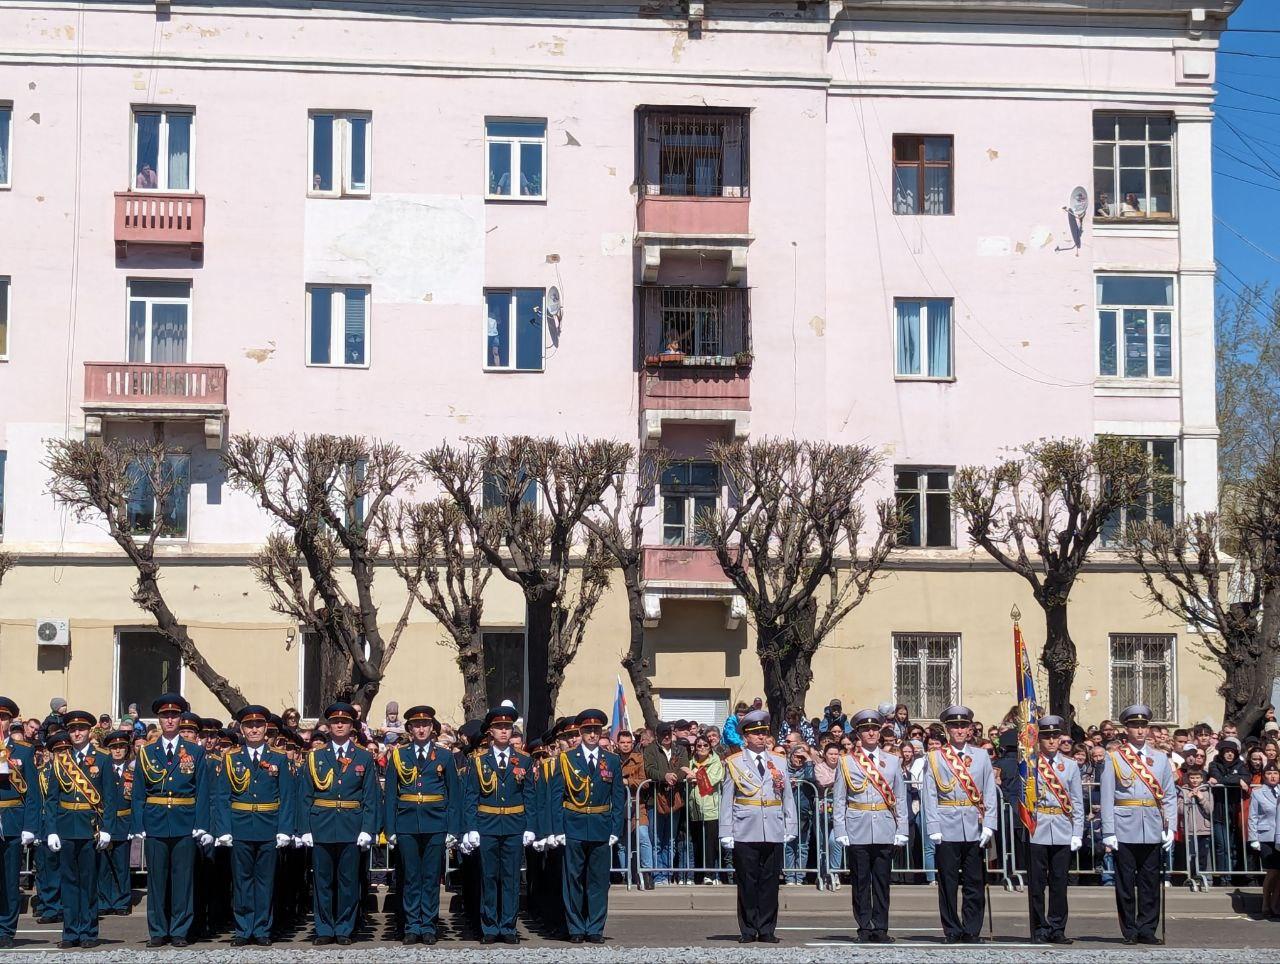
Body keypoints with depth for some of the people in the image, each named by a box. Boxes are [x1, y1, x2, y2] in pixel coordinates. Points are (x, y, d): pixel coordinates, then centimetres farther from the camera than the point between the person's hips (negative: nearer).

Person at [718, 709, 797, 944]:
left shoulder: (779, 762, 12)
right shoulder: (734, 763, 5)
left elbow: (787, 797, 12)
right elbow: (726, 800, 2)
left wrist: (790, 827, 5)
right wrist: (726, 833, -4)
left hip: (774, 833, 2)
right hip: (745, 834, -2)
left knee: (770, 882, 4)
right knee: (747, 882, 1)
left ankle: (767, 929, 11)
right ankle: (748, 930, 8)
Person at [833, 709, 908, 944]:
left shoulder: (893, 762, 11)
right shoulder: (847, 762, 5)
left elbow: (900, 799, 11)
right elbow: (839, 800, 3)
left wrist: (901, 831, 3)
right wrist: (840, 832, -5)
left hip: (885, 830, 2)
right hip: (857, 831, -2)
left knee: (882, 881, 3)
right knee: (861, 881, 1)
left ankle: (880, 928, 7)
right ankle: (865, 929, 7)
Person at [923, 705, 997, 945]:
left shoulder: (981, 756, 9)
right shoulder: (935, 758, 5)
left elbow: (990, 793, 6)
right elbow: (929, 796, 0)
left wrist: (988, 825, -4)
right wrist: (934, 828, -9)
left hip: (975, 830, 2)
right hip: (947, 831, -2)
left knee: (975, 884, 4)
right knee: (948, 883, 2)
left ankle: (972, 931, 11)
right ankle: (952, 932, 9)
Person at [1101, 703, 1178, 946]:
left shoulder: (1160, 758, 12)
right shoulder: (1114, 758, 3)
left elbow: (1170, 796, 11)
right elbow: (1107, 798, -1)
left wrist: (1170, 828, 1)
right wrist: (1108, 832, -7)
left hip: (1152, 831, 3)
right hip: (1125, 830, -3)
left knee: (1151, 881, 4)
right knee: (1125, 882, 1)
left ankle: (1147, 930, 11)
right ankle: (1129, 932, 8)